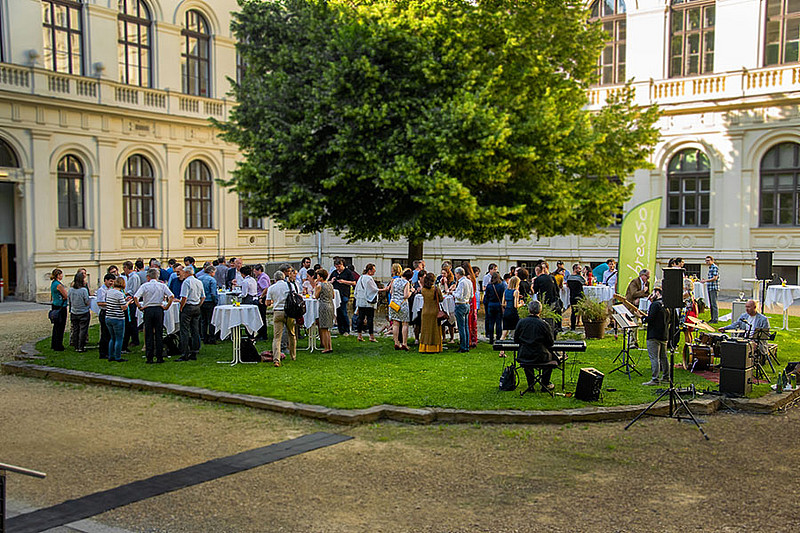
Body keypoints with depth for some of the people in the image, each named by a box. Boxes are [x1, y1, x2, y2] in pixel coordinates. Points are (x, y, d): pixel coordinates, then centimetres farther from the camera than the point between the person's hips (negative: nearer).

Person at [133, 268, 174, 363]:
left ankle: (149, 358, 3)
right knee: (159, 334, 5)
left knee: (148, 335, 4)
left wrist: (140, 307, -2)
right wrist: (166, 306, 0)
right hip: (159, 309, 1)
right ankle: (159, 357, 5)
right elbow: (171, 296, -7)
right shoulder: (162, 286, 4)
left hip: (148, 310, -1)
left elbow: (135, 297, -11)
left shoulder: (144, 286, 0)